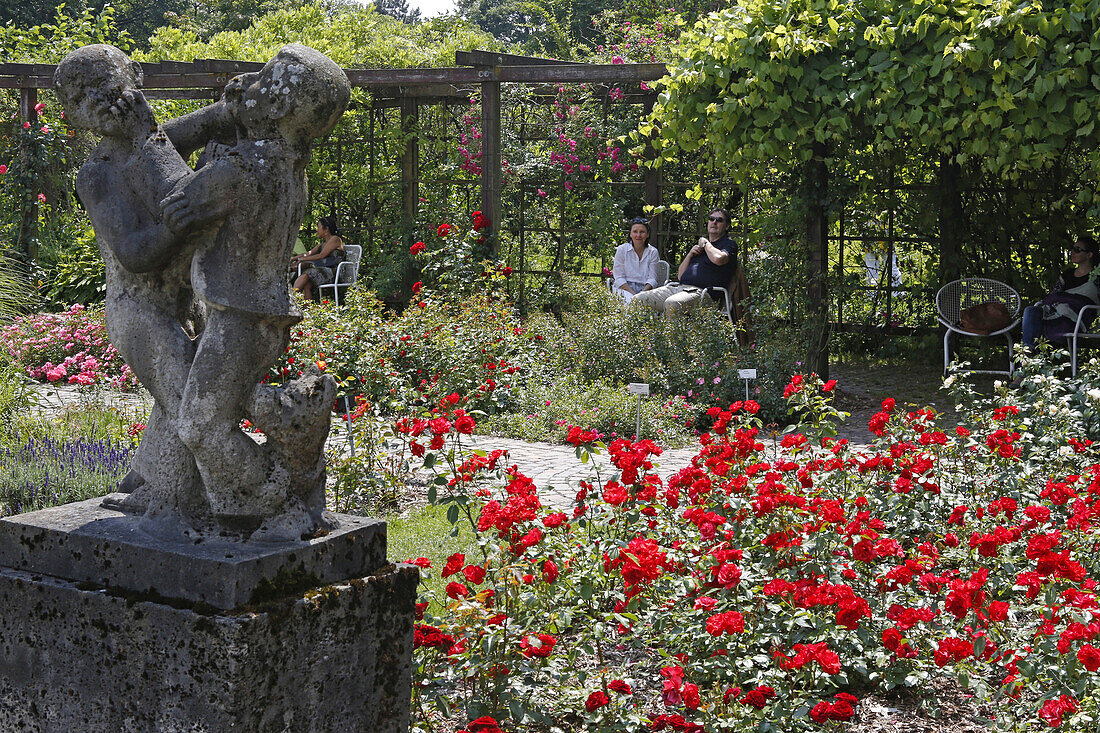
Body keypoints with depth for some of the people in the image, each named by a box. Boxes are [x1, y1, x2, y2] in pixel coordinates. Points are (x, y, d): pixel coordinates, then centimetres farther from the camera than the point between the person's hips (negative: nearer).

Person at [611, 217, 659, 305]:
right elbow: (619, 278, -2)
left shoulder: (653, 252, 9)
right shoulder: (622, 250, 4)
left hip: (645, 288, 2)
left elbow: (652, 278, 3)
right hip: (624, 287, -1)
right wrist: (634, 294, -15)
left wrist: (643, 292, -17)